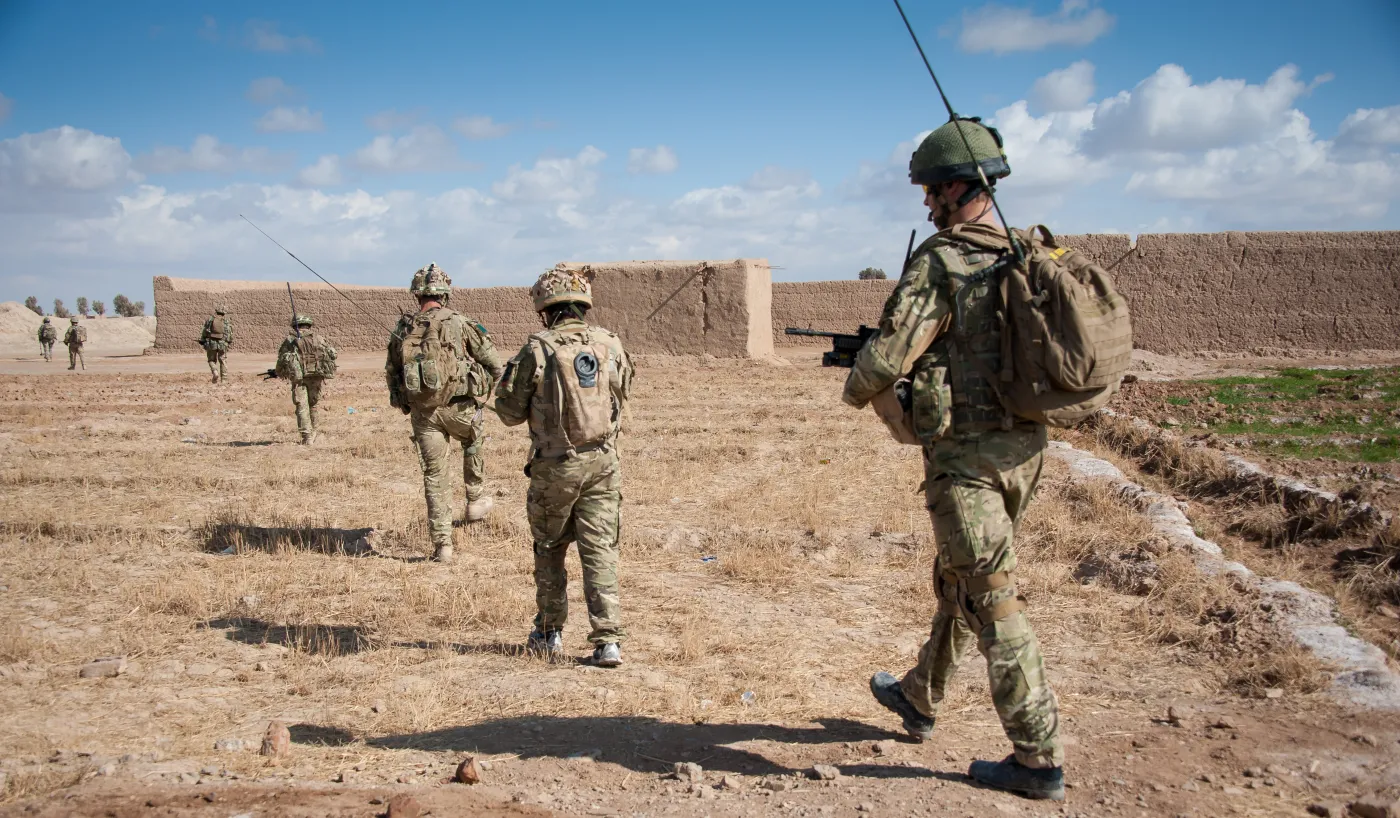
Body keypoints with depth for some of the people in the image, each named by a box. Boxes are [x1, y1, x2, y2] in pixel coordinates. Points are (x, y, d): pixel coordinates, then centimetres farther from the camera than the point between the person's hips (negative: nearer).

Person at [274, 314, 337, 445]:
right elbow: (332, 354, 8)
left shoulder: (290, 339, 4)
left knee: (302, 407, 0)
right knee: (313, 405, 18)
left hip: (298, 377, -2)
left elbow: (281, 359, 2)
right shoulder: (318, 337, 8)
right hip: (316, 376, 2)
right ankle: (312, 434, 27)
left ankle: (307, 437, -9)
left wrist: (279, 373, 20)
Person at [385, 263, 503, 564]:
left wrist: (404, 404, 25)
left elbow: (391, 373, 10)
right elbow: (494, 364, -1)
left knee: (434, 476, 8)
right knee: (473, 442, 32)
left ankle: (442, 543, 7)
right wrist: (482, 392, 17)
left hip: (422, 412, 2)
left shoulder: (402, 331, 3)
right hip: (459, 407, -2)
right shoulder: (460, 324, -5)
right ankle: (476, 500, 35)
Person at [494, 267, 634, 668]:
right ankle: (608, 640, -2)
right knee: (601, 551, 4)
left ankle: (549, 633, 27)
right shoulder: (610, 345, -1)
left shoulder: (537, 350, -12)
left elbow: (510, 412, -5)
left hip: (555, 465, -2)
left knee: (550, 549, 17)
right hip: (603, 462, 2)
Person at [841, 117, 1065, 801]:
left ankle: (1039, 758, 5)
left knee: (994, 602, -1)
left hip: (966, 457, -8)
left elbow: (886, 357, -19)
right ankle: (919, 698, 42)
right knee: (956, 580, 23)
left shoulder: (939, 262, -16)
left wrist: (855, 392, 3)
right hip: (1024, 447, 8)